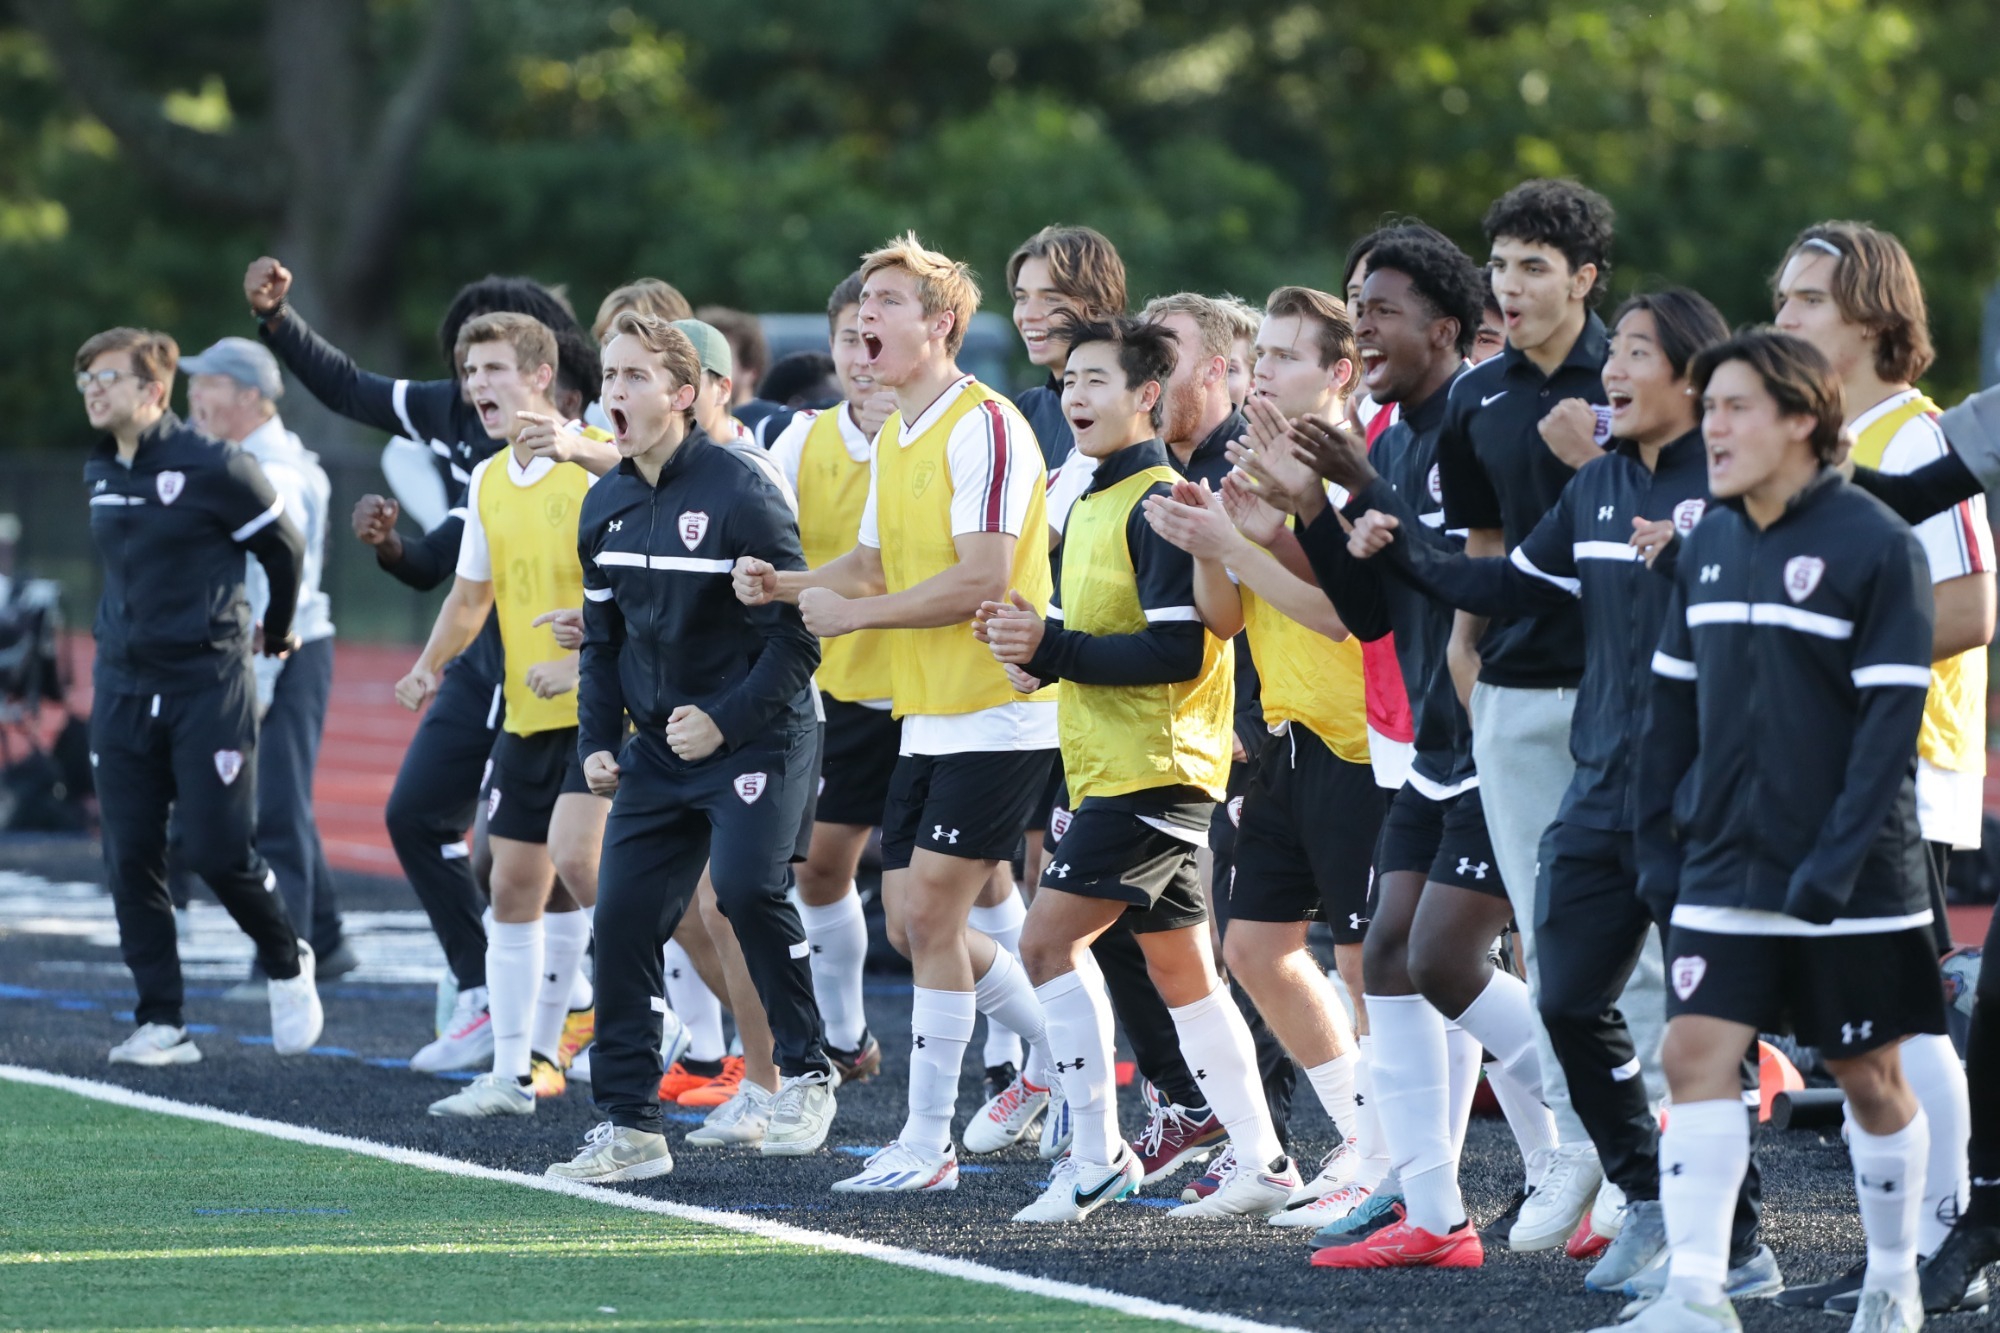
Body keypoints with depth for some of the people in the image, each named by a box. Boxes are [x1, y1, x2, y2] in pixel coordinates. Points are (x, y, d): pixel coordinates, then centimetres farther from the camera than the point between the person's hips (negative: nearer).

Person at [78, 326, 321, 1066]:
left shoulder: (213, 468, -11)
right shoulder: (99, 475, 8)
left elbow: (284, 548, 1)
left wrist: (276, 634, 14)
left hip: (207, 684, -6)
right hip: (123, 685, 6)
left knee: (220, 852, -7)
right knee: (130, 860, 0)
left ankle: (287, 963, 21)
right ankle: (161, 1024, 5)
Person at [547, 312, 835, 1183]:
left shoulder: (739, 493, -15)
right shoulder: (606, 507, 7)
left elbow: (795, 635, -14)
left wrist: (724, 719, -20)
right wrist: (597, 741, 5)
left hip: (756, 741, -7)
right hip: (657, 750, 7)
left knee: (747, 885, -25)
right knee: (623, 916, -1)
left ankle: (807, 1072, -4)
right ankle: (628, 1126, 7)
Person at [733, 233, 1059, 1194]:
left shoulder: (984, 427, -16)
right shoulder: (894, 437, 13)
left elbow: (980, 581, -22)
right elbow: (876, 565, 22)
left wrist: (854, 613, -16)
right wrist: (786, 585, 4)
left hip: (993, 716, -9)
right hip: (926, 718, 9)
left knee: (930, 915, -8)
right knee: (911, 923, 9)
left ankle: (927, 1144, -1)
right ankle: (1055, 1051, 29)